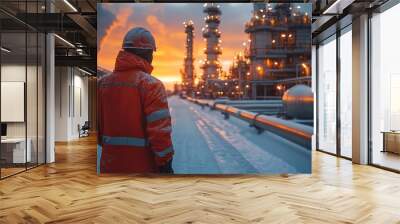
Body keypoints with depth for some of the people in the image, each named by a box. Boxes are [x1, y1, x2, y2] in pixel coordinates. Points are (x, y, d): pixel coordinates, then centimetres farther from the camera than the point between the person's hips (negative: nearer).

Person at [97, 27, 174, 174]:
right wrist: (165, 164, -10)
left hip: (110, 165, 6)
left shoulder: (103, 83, 4)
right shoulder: (151, 85, -14)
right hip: (143, 166, -5)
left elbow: (97, 124, 9)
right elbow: (159, 130, -19)